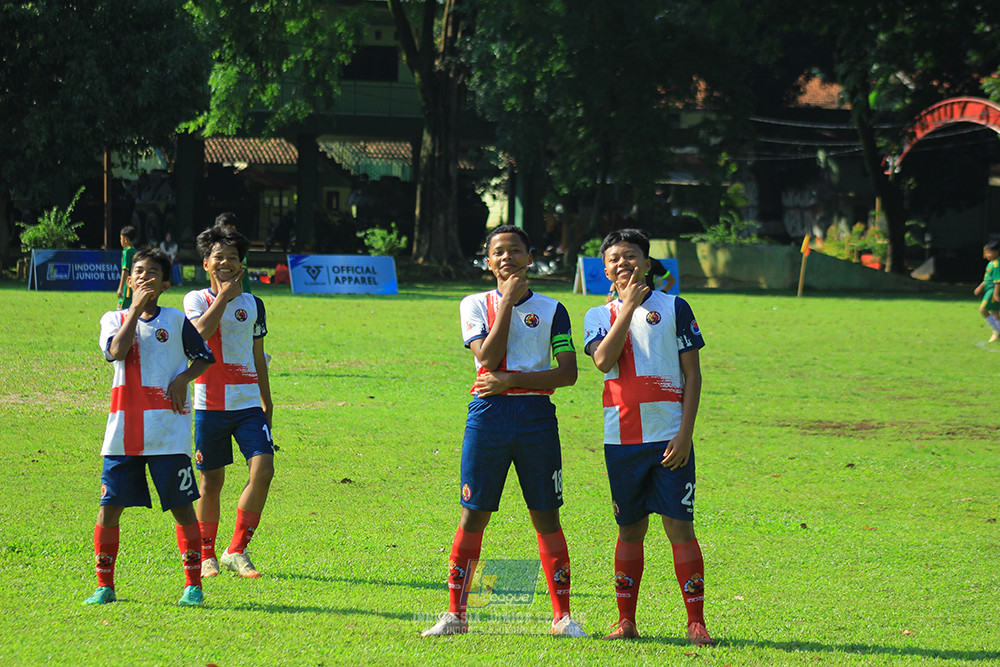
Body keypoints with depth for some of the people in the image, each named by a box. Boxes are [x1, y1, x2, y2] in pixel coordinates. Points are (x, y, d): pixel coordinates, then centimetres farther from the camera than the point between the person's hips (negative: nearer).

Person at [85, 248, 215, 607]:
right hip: (124, 430, 1)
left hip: (168, 429, -1)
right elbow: (116, 351, -12)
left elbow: (205, 358, 15)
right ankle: (104, 585, 8)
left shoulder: (176, 320, 7)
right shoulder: (113, 319, 9)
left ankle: (193, 584, 3)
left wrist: (182, 378, -3)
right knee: (110, 506, -1)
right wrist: (136, 308, -10)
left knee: (182, 506, -3)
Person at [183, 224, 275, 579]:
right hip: (210, 404, -2)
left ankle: (237, 551, -3)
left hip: (249, 404, 3)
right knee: (211, 481, 3)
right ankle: (205, 555, 19)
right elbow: (201, 331, -20)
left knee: (263, 470, -13)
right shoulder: (196, 299, 2)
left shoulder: (253, 304, 11)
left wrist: (267, 403, 20)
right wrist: (224, 295, -15)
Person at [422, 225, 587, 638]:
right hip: (488, 415, 0)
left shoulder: (550, 310, 7)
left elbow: (568, 372, 0)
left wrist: (513, 380, -10)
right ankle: (455, 613, 7)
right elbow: (488, 358, -8)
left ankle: (562, 615, 5)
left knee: (546, 516, 0)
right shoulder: (475, 305, 8)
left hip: (536, 415, 0)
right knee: (473, 515, 0)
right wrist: (507, 303, -7)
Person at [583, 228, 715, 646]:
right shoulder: (599, 316, 11)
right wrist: (628, 307, -12)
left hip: (669, 438, -3)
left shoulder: (674, 308, 4)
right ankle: (625, 620, 15)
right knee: (630, 529, 9)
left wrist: (685, 434, -8)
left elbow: (692, 375, 1)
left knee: (679, 526, -7)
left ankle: (696, 622, -5)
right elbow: (603, 361, -9)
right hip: (621, 437, 3)